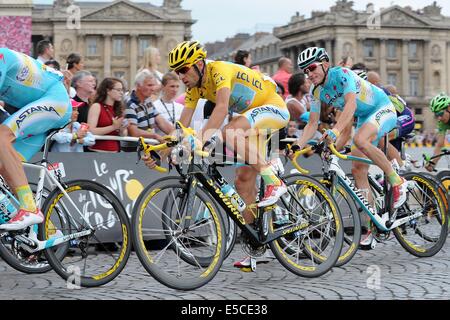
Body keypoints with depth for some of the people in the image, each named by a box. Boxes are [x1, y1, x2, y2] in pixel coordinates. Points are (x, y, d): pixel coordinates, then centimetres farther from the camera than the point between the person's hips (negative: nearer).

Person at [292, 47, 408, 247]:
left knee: (360, 139, -37)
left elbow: (351, 103, -39)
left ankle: (397, 181, -19)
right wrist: (298, 146, -17)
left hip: (383, 109, -8)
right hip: (364, 118, 8)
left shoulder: (342, 74, -25)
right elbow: (312, 123, -1)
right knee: (358, 169, -2)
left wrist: (335, 130, -52)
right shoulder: (316, 91, -3)